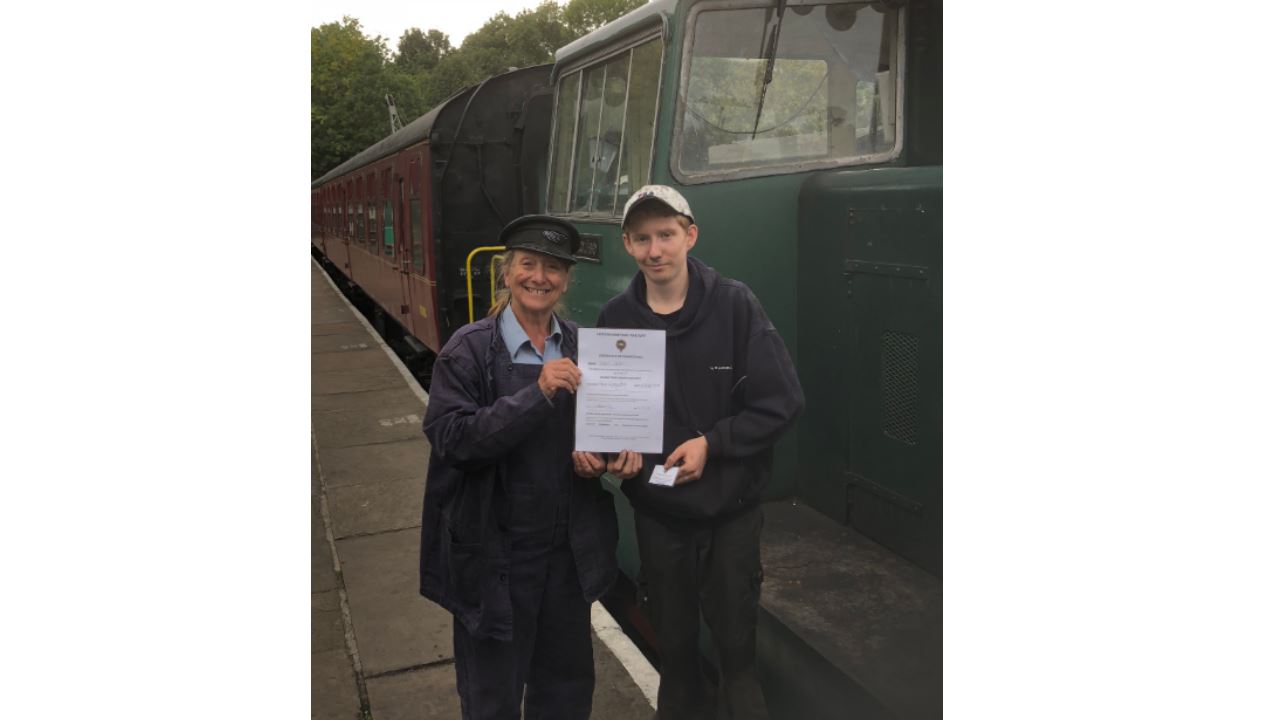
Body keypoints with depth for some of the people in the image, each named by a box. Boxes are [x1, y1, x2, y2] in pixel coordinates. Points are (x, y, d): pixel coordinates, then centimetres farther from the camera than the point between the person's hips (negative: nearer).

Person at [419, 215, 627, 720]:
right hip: (495, 554, -4)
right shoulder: (468, 349, -11)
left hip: (570, 548, 4)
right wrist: (537, 393, -28)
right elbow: (449, 438, -21)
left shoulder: (581, 347, 1)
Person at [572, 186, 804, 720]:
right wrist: (594, 447, -16)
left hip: (730, 511, -2)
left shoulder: (734, 304, -12)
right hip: (657, 512, 2)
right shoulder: (616, 318, -5)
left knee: (736, 644, 15)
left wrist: (711, 443, -19)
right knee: (674, 644, 19)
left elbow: (782, 400, -13)